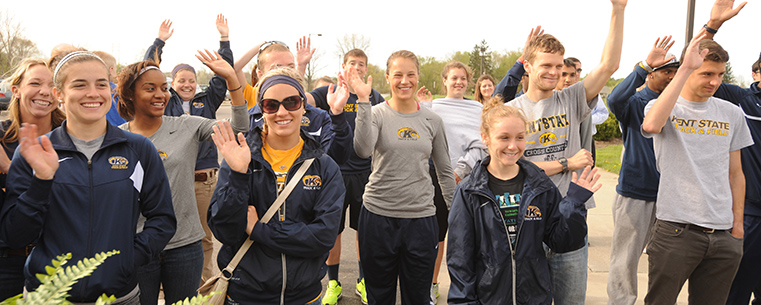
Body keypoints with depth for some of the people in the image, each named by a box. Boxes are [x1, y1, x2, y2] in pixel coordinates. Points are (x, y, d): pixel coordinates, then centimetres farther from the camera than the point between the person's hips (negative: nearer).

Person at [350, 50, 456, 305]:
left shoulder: (432, 120, 5)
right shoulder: (377, 114, -2)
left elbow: (445, 171, 13)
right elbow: (363, 149, -23)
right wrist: (363, 101, -25)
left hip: (421, 217, 2)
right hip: (378, 215, -1)